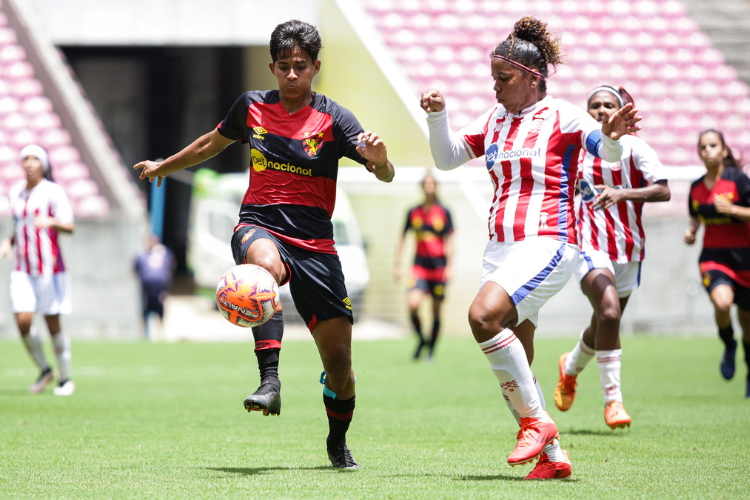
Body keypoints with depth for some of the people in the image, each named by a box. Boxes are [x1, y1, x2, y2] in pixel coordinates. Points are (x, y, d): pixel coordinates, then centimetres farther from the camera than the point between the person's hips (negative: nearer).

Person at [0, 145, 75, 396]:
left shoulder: (53, 192, -5)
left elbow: (70, 227, -12)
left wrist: (51, 221, -31)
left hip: (49, 267, -5)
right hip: (23, 269, 5)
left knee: (53, 324, -1)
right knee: (23, 321, -8)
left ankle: (65, 379, 11)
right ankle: (44, 370, 13)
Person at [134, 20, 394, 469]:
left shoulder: (333, 119, -3)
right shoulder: (252, 107, 6)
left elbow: (385, 175, -13)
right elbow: (213, 143, 26)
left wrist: (379, 158, -37)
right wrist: (164, 166, 38)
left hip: (315, 243, 0)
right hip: (259, 227, 0)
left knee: (339, 356, -2)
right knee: (267, 266, -40)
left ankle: (339, 441, 26)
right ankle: (270, 382, -45)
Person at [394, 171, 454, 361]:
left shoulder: (444, 212, 1)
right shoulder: (413, 212, 5)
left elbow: (449, 242, 2)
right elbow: (402, 238, 13)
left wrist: (449, 267, -6)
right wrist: (397, 264, 9)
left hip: (438, 266, -1)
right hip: (419, 265, 1)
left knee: (436, 310, 3)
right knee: (413, 304, -19)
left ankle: (431, 349, 17)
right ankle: (421, 340, 4)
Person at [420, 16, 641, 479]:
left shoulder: (562, 116, -4)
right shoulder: (494, 119, 15)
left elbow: (609, 154, -13)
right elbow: (447, 158, 21)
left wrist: (612, 137, -35)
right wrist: (437, 115, 5)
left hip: (548, 243, -7)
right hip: (502, 246, 7)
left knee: (484, 315, -28)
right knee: (514, 365, 4)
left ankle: (537, 420, -17)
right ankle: (553, 455, 12)